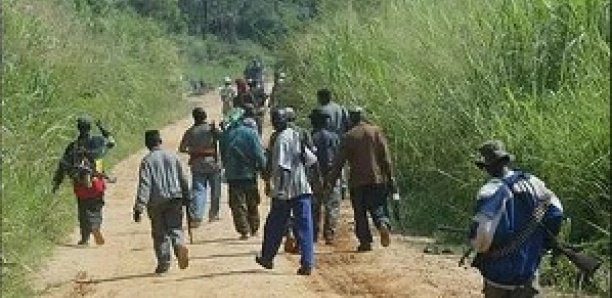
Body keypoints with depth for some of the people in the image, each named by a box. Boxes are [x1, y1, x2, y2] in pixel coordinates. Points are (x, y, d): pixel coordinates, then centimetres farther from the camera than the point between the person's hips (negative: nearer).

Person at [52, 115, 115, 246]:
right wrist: (102, 129, 24)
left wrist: (56, 183, 8)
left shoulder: (72, 146, 3)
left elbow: (62, 165, 3)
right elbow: (111, 142, 17)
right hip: (96, 183, -1)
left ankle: (85, 238, 8)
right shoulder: (97, 141, -3)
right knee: (95, 209, 7)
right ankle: (95, 227, -22)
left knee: (83, 212, 13)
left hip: (80, 185, 1)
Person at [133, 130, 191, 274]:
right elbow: (183, 179, 12)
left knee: (160, 233, 8)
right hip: (174, 199, 2)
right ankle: (180, 246, -24)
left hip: (156, 202, -2)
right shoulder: (173, 156, 6)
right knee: (175, 228, 7)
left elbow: (144, 185, -13)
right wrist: (186, 197, 25)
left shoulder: (147, 161, -5)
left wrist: (139, 207, -15)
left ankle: (164, 263, 10)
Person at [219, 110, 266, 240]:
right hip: (249, 173, -1)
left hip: (232, 175, 2)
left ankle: (244, 231, -3)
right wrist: (264, 169, 0)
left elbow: (223, 155, 12)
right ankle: (254, 229, 21)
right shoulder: (251, 133, -8)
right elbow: (259, 155, -11)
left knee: (238, 205, 3)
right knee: (253, 204, 14)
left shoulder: (226, 133, 4)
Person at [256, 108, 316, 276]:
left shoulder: (281, 139, -13)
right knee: (304, 226, 0)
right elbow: (310, 159, 12)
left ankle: (267, 258, 28)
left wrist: (280, 188, -22)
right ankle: (307, 263, -7)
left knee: (274, 226, 12)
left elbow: (282, 167, -21)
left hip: (284, 191, -5)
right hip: (302, 188, 6)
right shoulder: (297, 136, 9)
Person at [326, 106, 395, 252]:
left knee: (360, 213, 7)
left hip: (357, 181, -1)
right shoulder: (376, 131, 3)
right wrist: (390, 176, 3)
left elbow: (339, 161, -2)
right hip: (377, 179, 2)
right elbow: (385, 156, 0)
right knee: (377, 206, 10)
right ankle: (383, 224, -20)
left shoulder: (348, 137, -1)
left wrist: (330, 180, 3)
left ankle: (365, 241, 3)